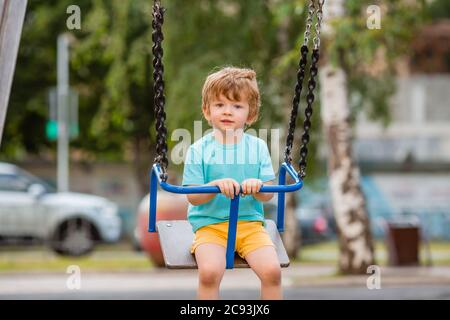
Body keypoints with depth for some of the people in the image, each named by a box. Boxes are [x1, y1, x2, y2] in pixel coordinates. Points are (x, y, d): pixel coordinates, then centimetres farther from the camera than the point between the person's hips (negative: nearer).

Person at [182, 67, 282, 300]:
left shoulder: (257, 147, 6)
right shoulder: (198, 150, -1)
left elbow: (268, 194, 3)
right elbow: (192, 196, -5)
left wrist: (257, 187, -20)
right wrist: (216, 186, -23)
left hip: (250, 223, 2)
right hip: (209, 225, -2)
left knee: (272, 270, -20)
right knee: (209, 272, -29)